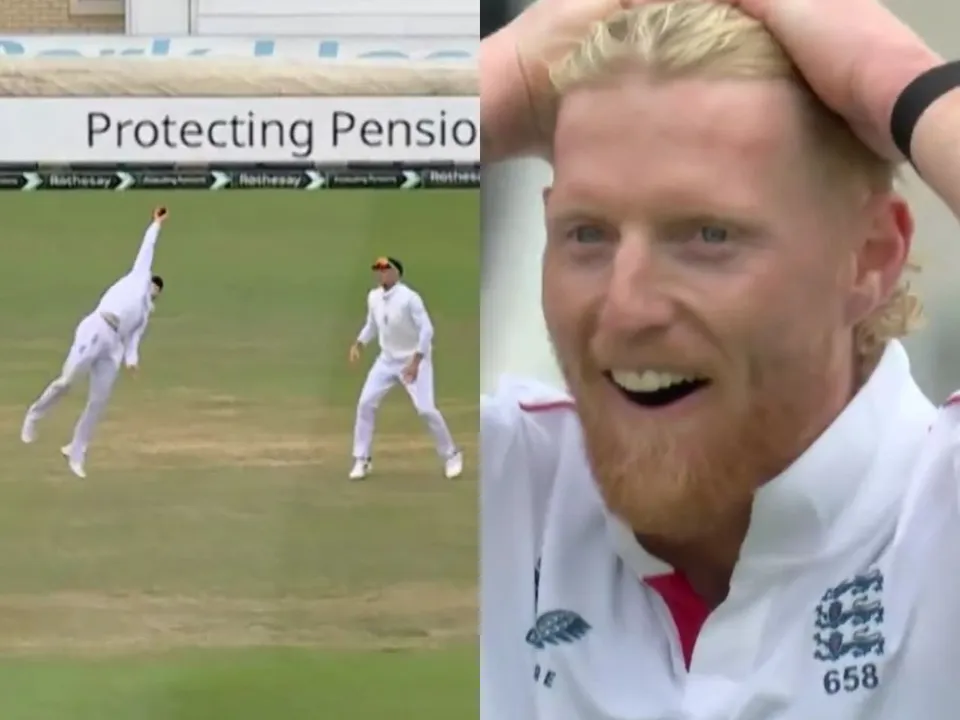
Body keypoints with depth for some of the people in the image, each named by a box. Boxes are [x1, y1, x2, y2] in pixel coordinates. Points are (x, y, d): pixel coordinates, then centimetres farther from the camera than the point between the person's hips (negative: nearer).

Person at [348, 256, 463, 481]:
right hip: (387, 359, 6)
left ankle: (451, 456, 9)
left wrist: (415, 361, -28)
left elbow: (426, 330, -23)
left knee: (425, 409, -12)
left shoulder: (409, 298, -22)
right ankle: (362, 460, 8)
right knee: (365, 403, -3)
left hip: (414, 360, -6)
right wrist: (358, 344, -1)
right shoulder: (373, 297, -2)